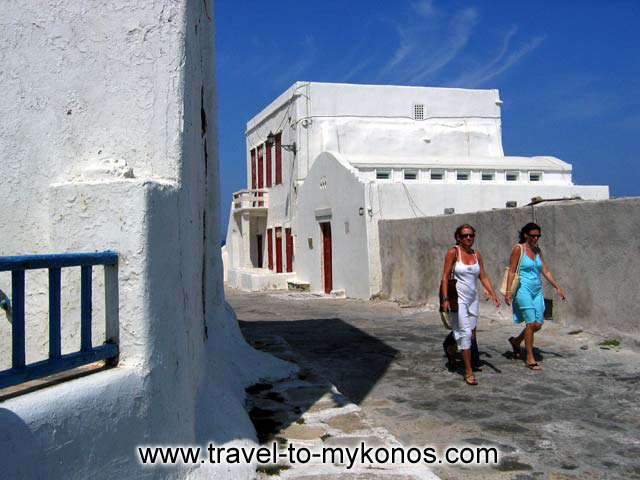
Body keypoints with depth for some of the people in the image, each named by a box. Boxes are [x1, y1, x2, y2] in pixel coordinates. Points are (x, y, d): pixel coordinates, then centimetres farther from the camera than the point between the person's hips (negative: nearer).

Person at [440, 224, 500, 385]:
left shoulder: (477, 255, 8)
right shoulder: (453, 252, -7)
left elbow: (484, 277, 9)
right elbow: (445, 277, -10)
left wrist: (493, 295, -2)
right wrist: (445, 299, -17)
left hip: (473, 299, 6)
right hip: (458, 299, -6)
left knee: (471, 334, 10)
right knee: (465, 333, -10)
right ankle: (468, 371, -4)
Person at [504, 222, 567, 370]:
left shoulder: (537, 250, 13)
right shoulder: (518, 249, -5)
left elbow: (546, 271, 16)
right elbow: (511, 271, -8)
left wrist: (558, 287, 14)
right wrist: (508, 291, -15)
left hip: (537, 291, 7)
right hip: (523, 290, -7)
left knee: (538, 324, 3)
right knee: (531, 323, -11)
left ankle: (516, 341, 28)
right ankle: (530, 358, -1)